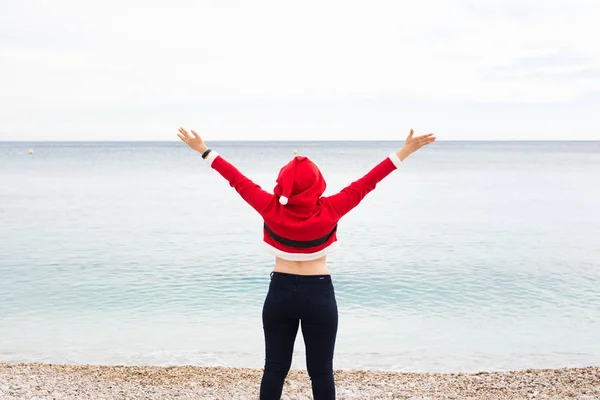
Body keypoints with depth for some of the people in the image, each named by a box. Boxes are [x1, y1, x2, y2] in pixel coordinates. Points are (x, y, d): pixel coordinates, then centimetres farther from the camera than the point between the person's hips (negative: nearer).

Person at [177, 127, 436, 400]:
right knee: (321, 372, 7)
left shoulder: (271, 208, -10)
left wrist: (204, 151, 10)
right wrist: (404, 153, -3)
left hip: (280, 292, 2)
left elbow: (238, 180, -1)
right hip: (319, 294, -1)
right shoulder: (329, 210, -13)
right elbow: (365, 183, -9)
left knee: (275, 368, 10)